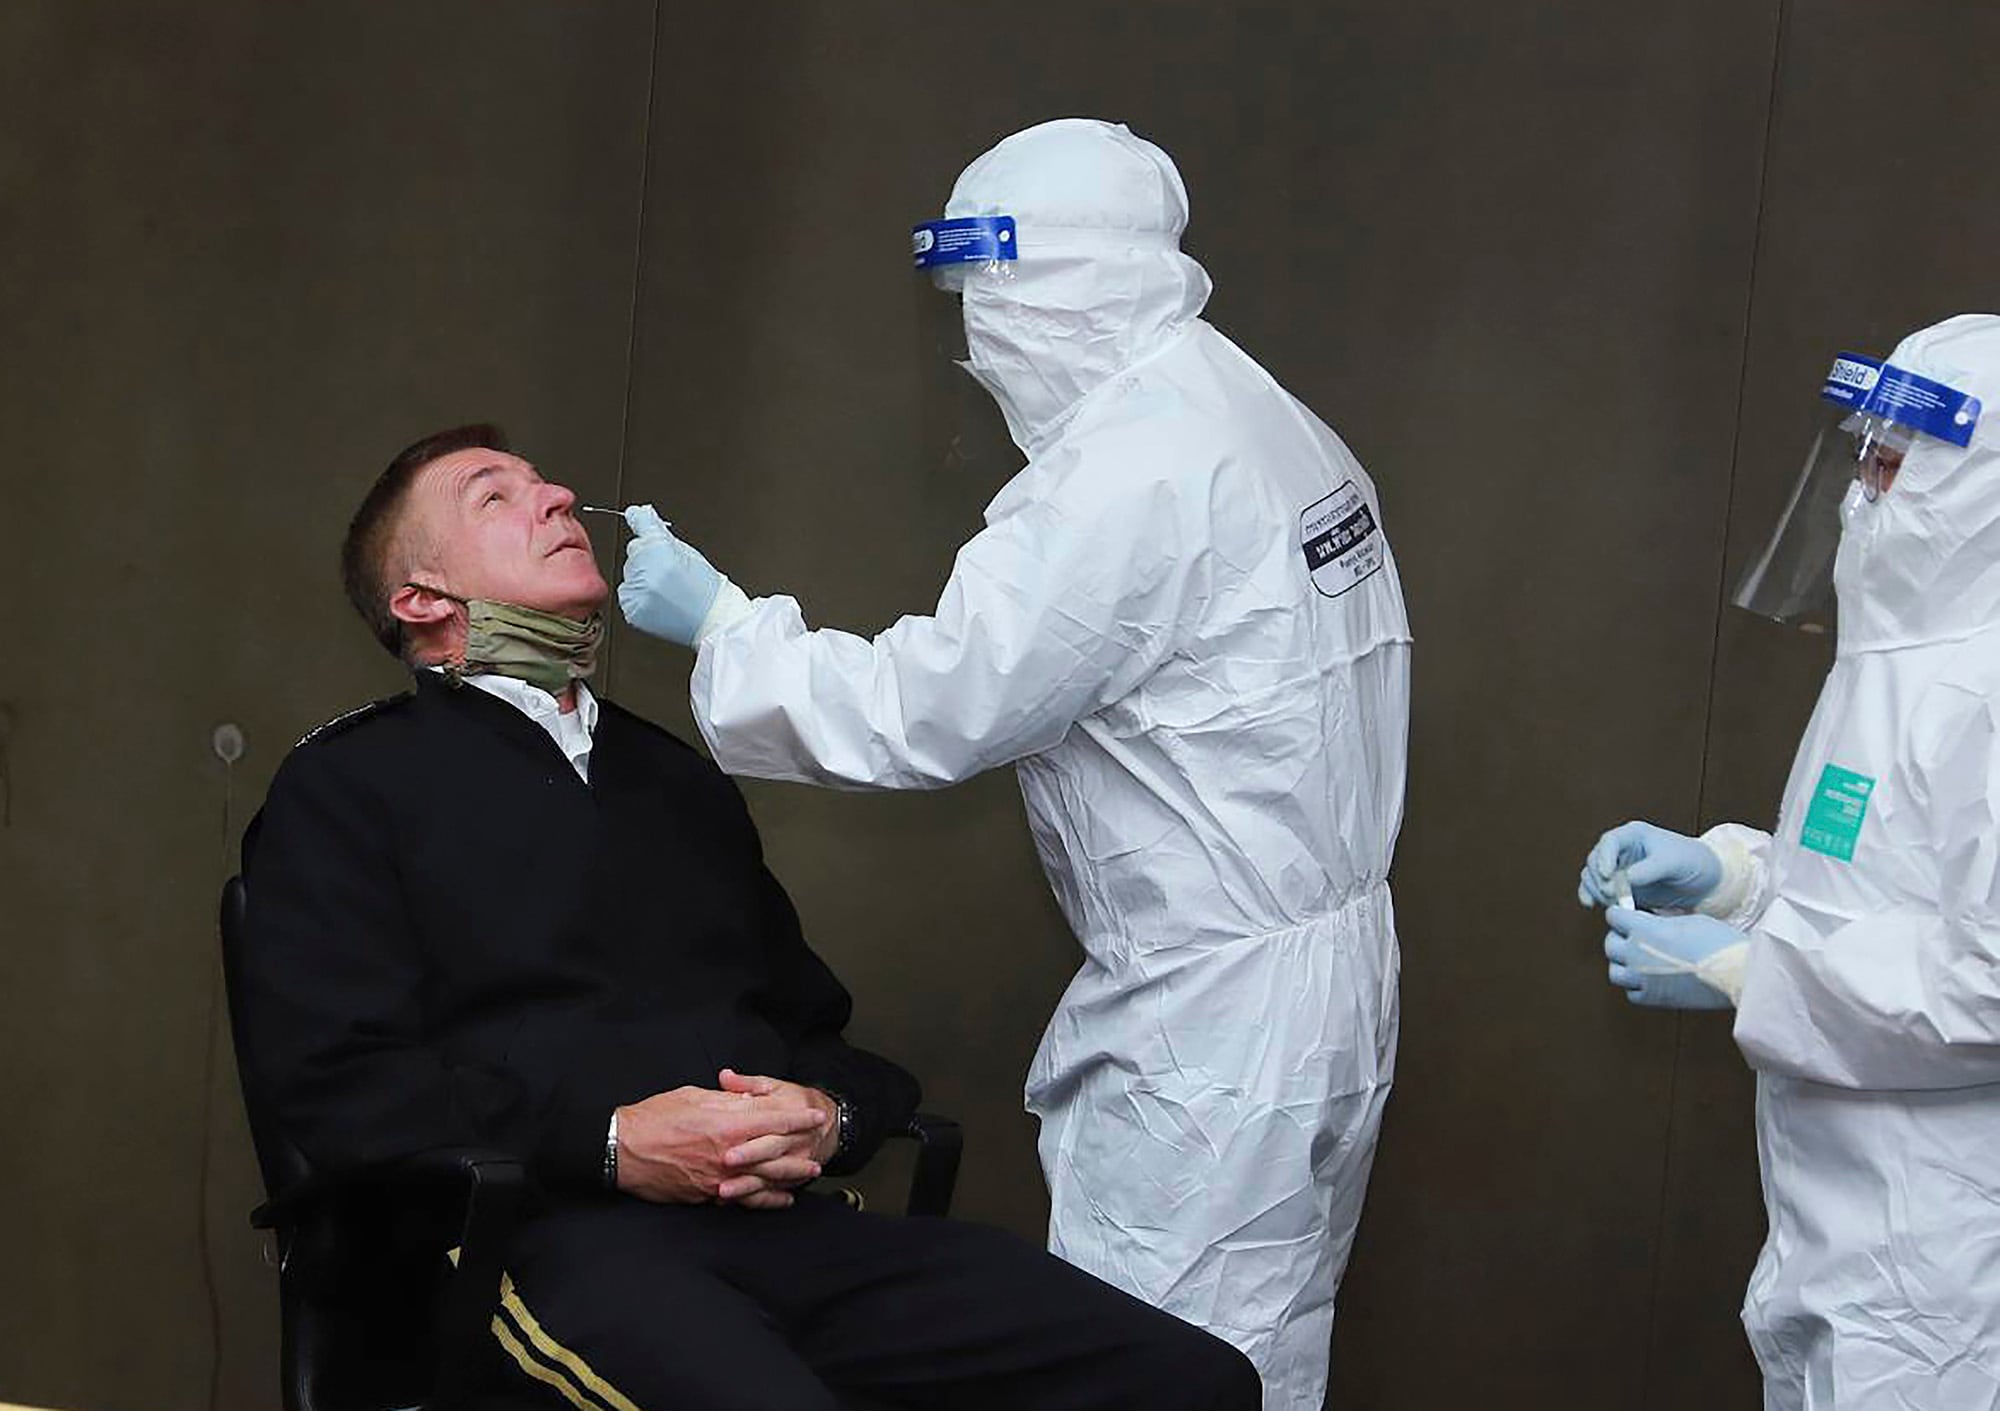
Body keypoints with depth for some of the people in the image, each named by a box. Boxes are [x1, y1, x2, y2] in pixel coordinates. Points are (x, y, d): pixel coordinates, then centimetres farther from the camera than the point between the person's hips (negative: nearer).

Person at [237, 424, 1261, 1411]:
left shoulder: (676, 776, 30)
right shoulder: (348, 786, 11)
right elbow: (329, 1077, -2)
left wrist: (828, 1113, 3)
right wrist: (607, 1141, -12)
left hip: (784, 1217, 5)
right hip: (559, 1230, -5)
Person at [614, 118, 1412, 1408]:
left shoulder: (1132, 478, -19)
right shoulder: (1274, 423, 10)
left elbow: (918, 715, -17)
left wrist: (718, 618, -4)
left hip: (1215, 1027, -10)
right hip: (1331, 973, 10)